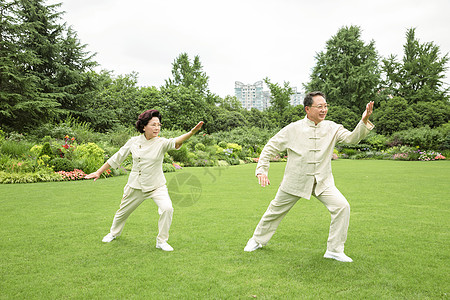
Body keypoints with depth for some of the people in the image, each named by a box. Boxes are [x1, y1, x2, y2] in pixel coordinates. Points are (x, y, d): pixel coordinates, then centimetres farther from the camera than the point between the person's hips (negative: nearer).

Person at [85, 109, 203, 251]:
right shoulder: (134, 141, -7)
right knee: (123, 211, 18)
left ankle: (161, 241, 0)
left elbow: (176, 141, -35)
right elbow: (117, 157, 4)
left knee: (167, 208, -23)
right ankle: (114, 233, 51)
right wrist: (99, 172, 7)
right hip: (136, 186, 2)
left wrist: (193, 131, -54)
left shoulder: (161, 143, -13)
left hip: (157, 186, -2)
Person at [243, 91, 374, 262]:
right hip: (295, 181, -1)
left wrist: (364, 121, -31)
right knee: (275, 210, 10)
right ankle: (258, 240, 37)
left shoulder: (332, 128, -1)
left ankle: (334, 250, 1)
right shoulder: (293, 129, -7)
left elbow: (351, 138, -15)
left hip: (322, 182, 2)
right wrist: (261, 170, -9)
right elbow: (270, 148, -1)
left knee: (342, 206, -16)